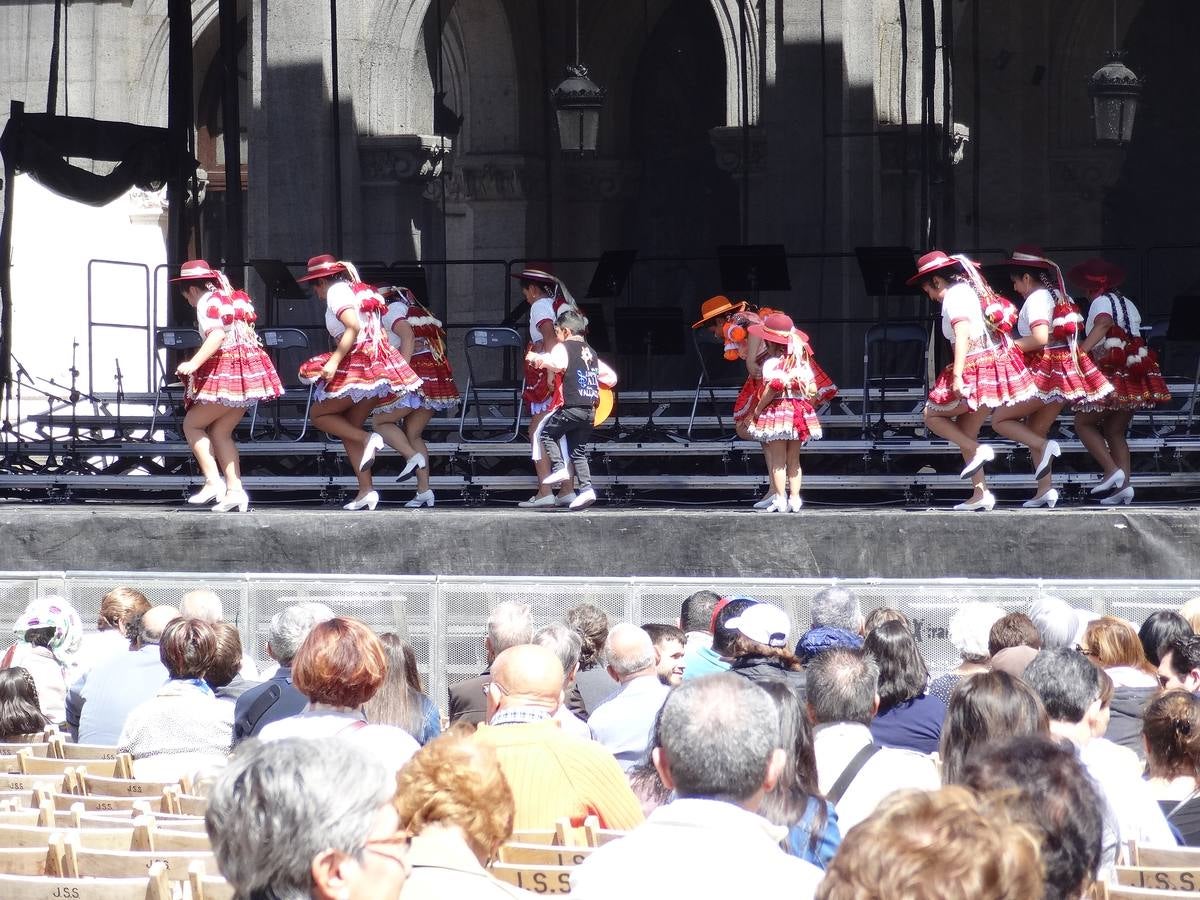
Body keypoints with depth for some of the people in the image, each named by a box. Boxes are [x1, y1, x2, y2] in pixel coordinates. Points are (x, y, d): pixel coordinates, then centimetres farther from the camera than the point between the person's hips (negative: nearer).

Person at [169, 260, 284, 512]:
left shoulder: (207, 302, -8)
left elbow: (216, 335, -24)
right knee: (220, 432, 11)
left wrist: (193, 364, -31)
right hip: (248, 372, 9)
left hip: (227, 373, -9)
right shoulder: (231, 298, 20)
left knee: (192, 424, 0)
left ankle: (213, 482, -10)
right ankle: (235, 489, 2)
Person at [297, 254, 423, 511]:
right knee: (349, 429, 10)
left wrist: (334, 360, -23)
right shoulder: (359, 290, 21)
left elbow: (353, 327, -21)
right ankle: (366, 490, 2)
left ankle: (367, 440, -14)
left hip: (356, 364, -9)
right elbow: (381, 333, 20)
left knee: (319, 415, 3)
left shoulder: (337, 291, -6)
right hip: (376, 363, 9)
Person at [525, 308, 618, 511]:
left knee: (546, 432, 12)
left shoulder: (563, 347, -3)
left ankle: (559, 468, -3)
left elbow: (556, 364, -27)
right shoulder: (591, 352, 21)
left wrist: (537, 359, -16)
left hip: (571, 408, -7)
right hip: (590, 410, 7)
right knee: (578, 451, 12)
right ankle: (586, 488, -2)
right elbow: (611, 377, 22)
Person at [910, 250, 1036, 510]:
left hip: (975, 370, -10)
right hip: (996, 362, 10)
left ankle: (978, 450, -12)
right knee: (965, 433, 13)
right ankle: (981, 493, 7)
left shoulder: (954, 296, -10)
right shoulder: (970, 290, 18)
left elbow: (963, 336, -23)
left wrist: (957, 376, -31)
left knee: (932, 415, 2)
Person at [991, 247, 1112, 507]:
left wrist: (1011, 345, -11)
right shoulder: (1059, 296, 16)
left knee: (1000, 420, 0)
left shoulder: (1036, 299, -12)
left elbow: (1040, 338, -24)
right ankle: (1045, 489, 4)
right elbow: (1076, 330, 19)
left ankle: (1045, 446, -17)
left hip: (1043, 372, -9)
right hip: (1065, 372, 9)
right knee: (1034, 431, 13)